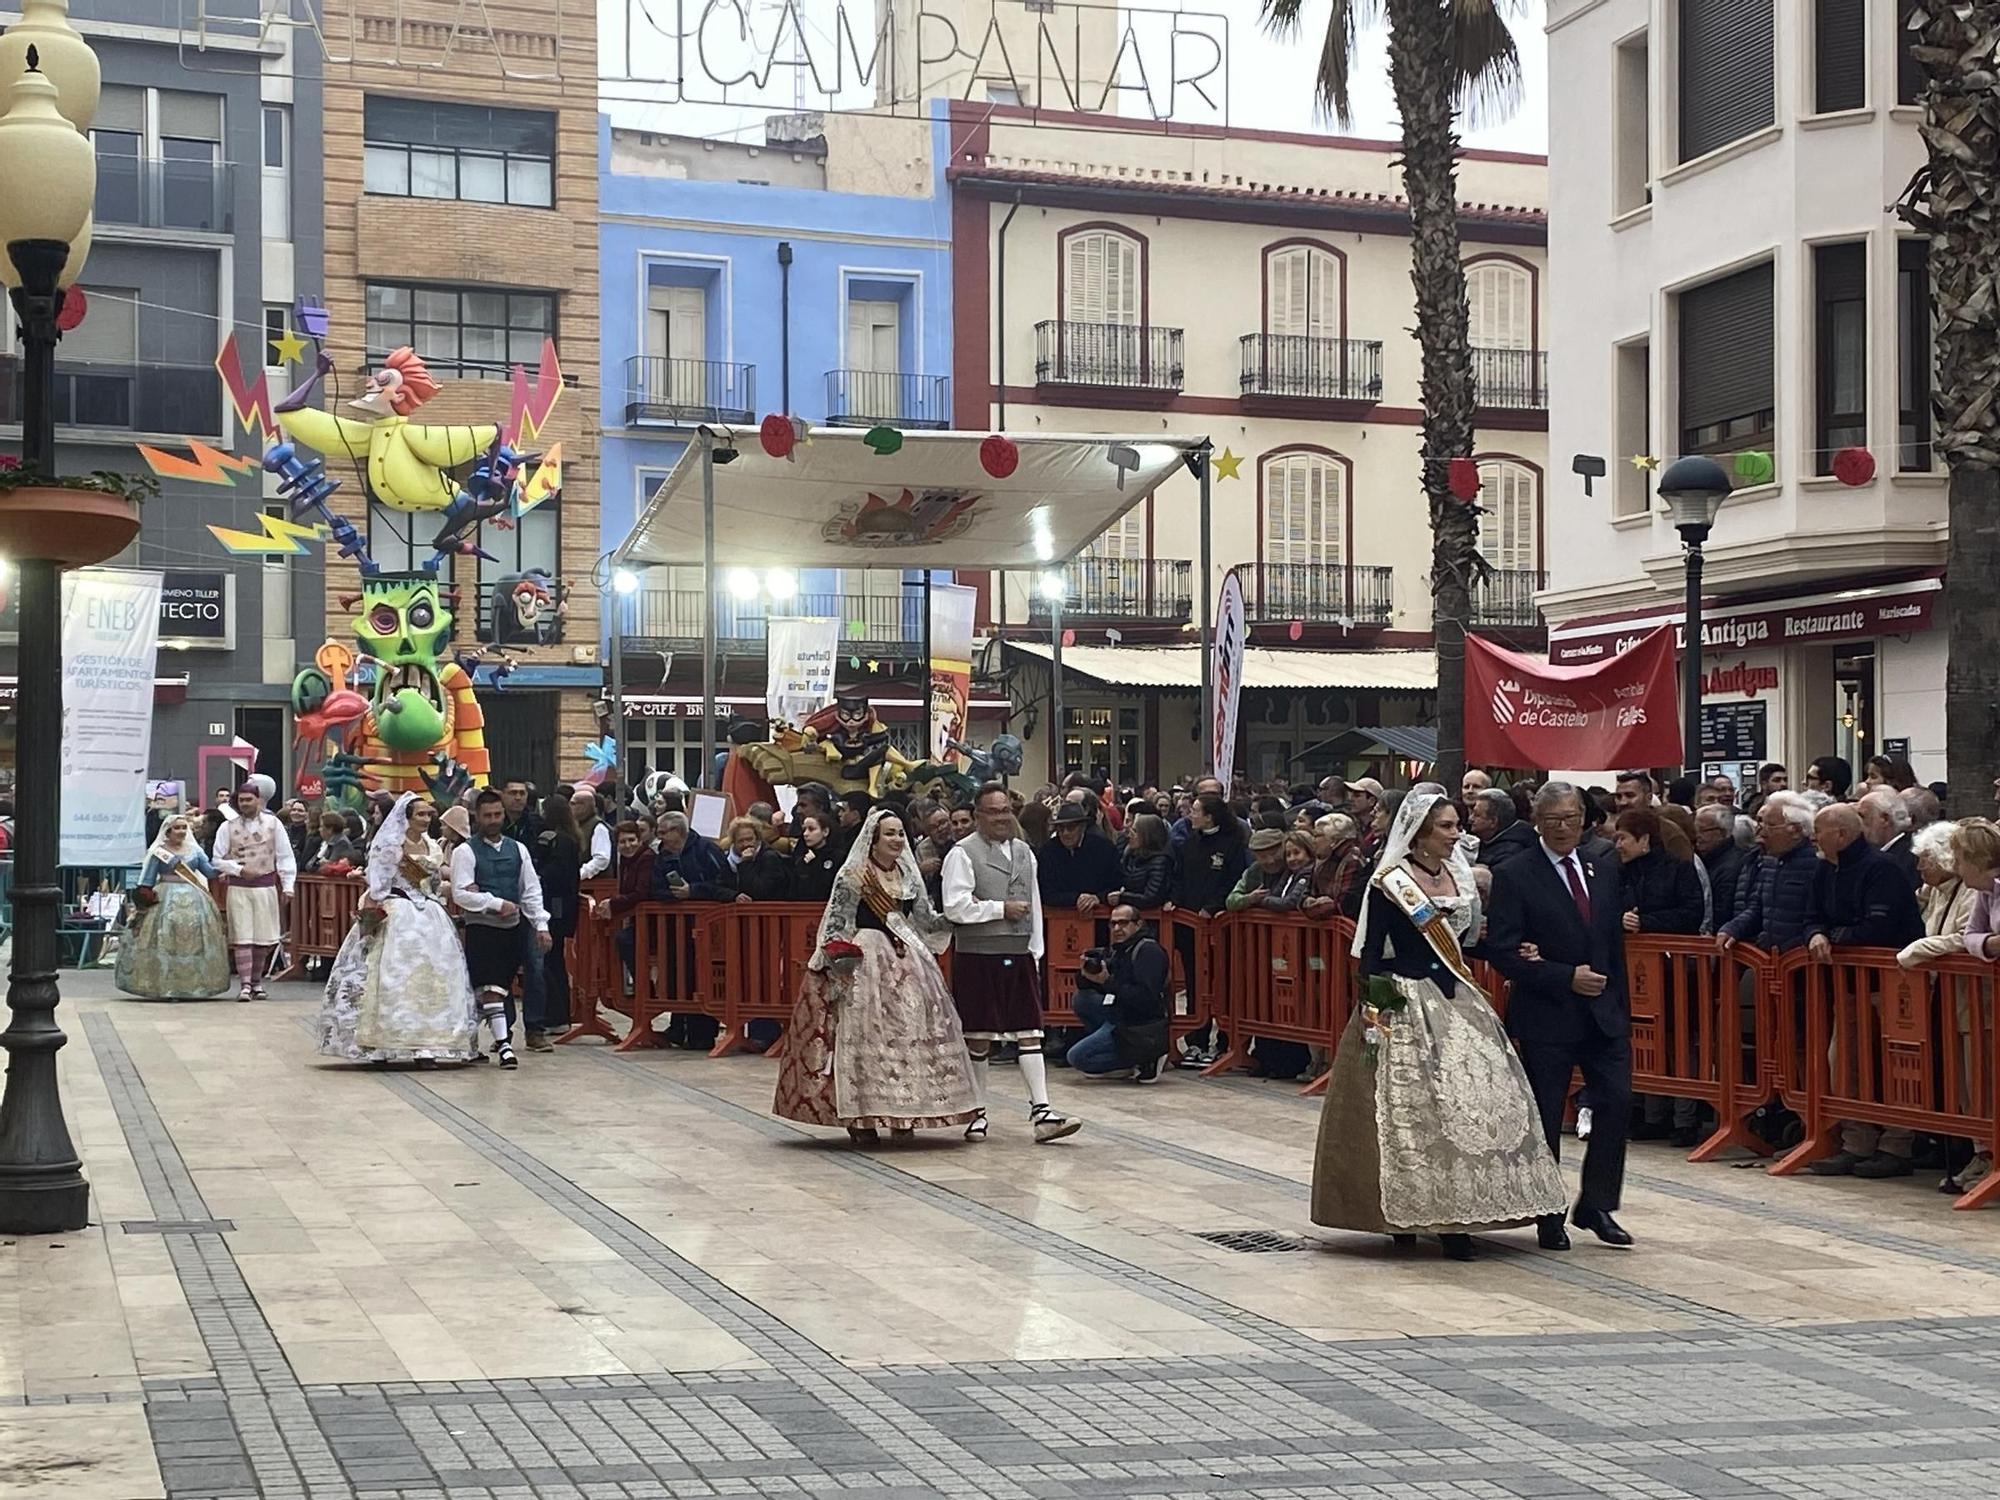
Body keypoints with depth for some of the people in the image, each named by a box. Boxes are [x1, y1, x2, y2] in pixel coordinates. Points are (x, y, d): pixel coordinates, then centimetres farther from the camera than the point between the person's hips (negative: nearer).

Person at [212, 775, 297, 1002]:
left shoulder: (273, 824, 4)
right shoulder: (228, 827, 3)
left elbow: (285, 857, 4)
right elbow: (218, 859, 4)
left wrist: (288, 886, -2)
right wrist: (239, 870, -11)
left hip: (266, 887, 1)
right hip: (238, 888, -1)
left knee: (262, 938, 6)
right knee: (242, 938, -7)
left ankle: (257, 982, 20)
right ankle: (245, 985, -9)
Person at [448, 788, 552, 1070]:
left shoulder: (517, 849, 10)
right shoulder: (465, 852, -4)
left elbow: (531, 890, 11)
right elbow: (460, 893, -12)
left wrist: (541, 925, 2)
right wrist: (496, 904, -15)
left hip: (514, 927, 5)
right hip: (481, 928, -5)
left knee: (503, 986, 10)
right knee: (491, 988, -12)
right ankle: (504, 1045, -14)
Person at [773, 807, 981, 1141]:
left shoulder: (908, 875, 14)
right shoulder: (853, 875, -5)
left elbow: (926, 918, 17)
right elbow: (836, 922, -8)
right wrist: (840, 961, -19)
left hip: (905, 959, 6)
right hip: (865, 960, -6)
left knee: (908, 1032, 3)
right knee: (864, 1034, -8)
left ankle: (902, 1117, 10)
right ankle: (860, 1118, -3)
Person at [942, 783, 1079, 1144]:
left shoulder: (1024, 852, 15)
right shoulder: (963, 854, -5)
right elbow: (955, 906, -15)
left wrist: (1036, 952, 13)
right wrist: (1001, 909, -12)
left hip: (1019, 955, 5)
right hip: (977, 957, -5)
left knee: (1030, 1033, -2)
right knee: (977, 1038, 3)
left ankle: (1042, 1112, -6)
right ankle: (977, 1113, 14)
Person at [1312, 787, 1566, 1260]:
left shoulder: (1459, 877, 10)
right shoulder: (1390, 883, -8)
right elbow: (1371, 953, -8)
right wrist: (1372, 1011, -13)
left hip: (1456, 1002, 6)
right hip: (1405, 1005, -6)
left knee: (1469, 1101, 1)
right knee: (1409, 1107, -4)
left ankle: (1453, 1217, 6)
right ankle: (1405, 1214, 4)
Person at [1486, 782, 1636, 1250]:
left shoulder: (1604, 873, 11)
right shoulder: (1515, 878, -7)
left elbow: (1614, 944, 13)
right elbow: (1502, 951, -13)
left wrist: (1620, 1006, 3)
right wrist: (1565, 977, -17)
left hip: (1604, 1015, 4)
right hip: (1546, 1018, -4)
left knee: (1617, 1103, -4)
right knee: (1545, 1118, 3)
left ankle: (1596, 1206, 11)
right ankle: (1549, 1217, 15)